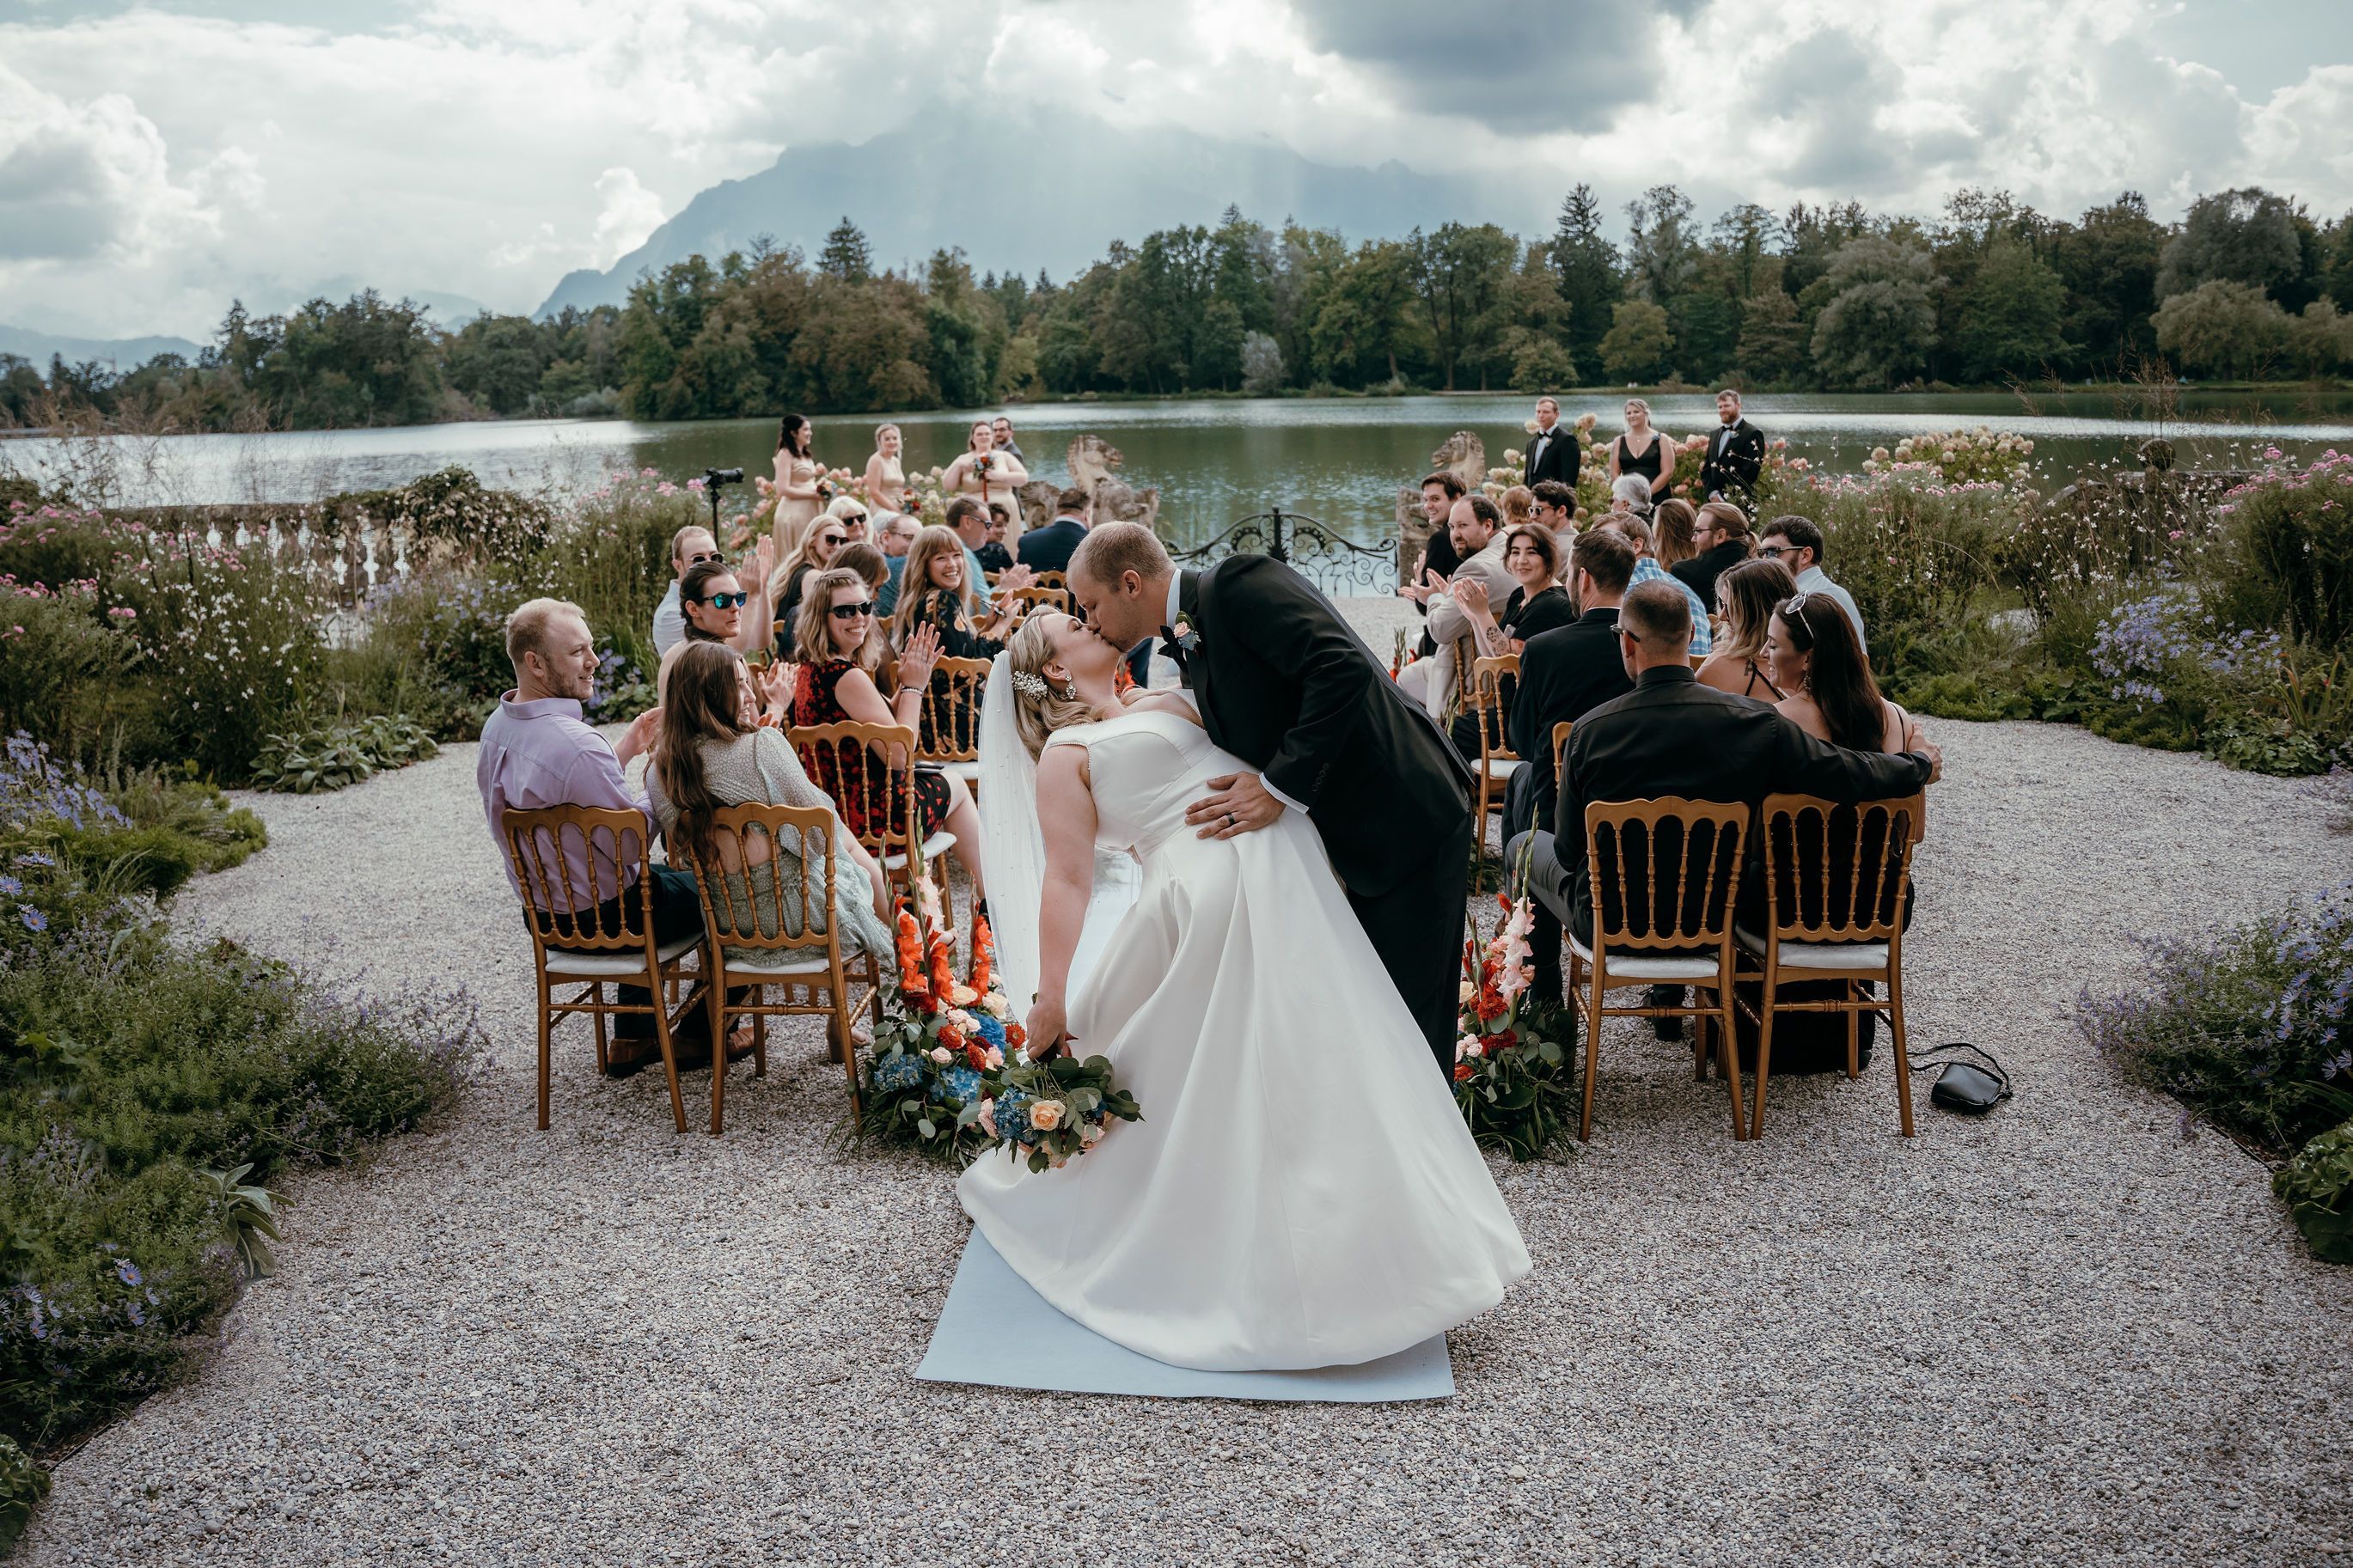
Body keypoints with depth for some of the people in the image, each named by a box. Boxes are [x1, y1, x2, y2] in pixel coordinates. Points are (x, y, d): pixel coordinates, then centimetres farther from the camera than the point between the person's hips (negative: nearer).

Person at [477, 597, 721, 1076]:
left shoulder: (498, 727, -1)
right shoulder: (577, 744, -33)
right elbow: (634, 839, -24)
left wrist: (624, 749, 9)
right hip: (602, 920, -9)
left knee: (658, 876, 36)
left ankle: (632, 1038, 37)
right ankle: (701, 1034, 26)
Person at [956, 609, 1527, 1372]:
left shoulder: (1165, 702, 26)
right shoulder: (1067, 752, 6)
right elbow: (1066, 879, -3)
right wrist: (1050, 998, -8)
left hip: (1282, 865, 6)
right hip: (1211, 886, -6)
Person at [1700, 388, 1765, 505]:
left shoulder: (1752, 434, -5)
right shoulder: (1715, 435, 19)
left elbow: (1749, 472, -13)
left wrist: (1725, 498, -15)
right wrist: (1712, 493, -1)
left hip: (1740, 504, -6)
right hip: (1715, 503, 6)